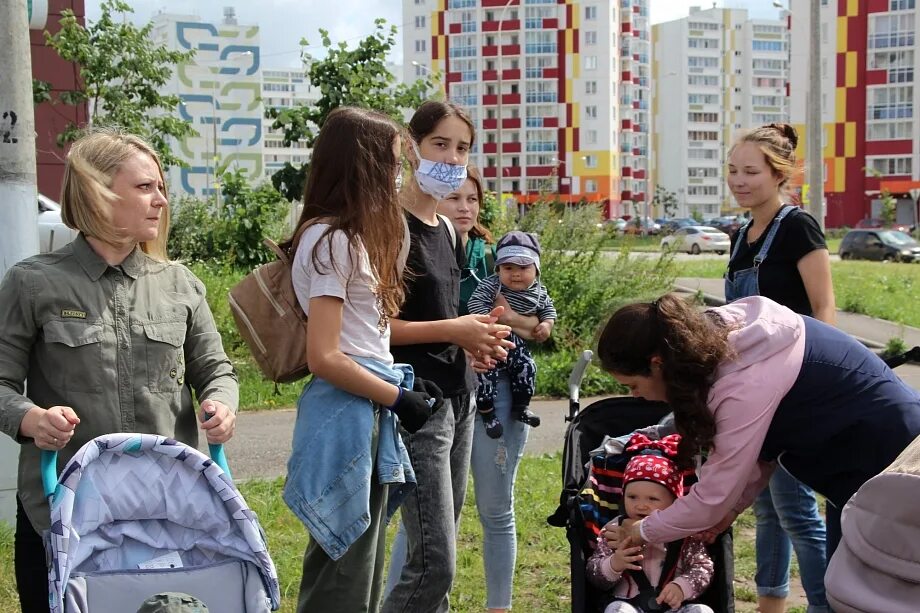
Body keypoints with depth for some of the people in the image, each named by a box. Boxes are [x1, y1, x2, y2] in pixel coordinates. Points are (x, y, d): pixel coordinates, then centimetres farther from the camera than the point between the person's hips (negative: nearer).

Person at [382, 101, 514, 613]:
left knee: (433, 548, 13)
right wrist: (454, 329, -16)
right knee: (435, 562, -9)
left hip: (458, 398, 9)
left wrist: (475, 337, 4)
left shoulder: (447, 231, 13)